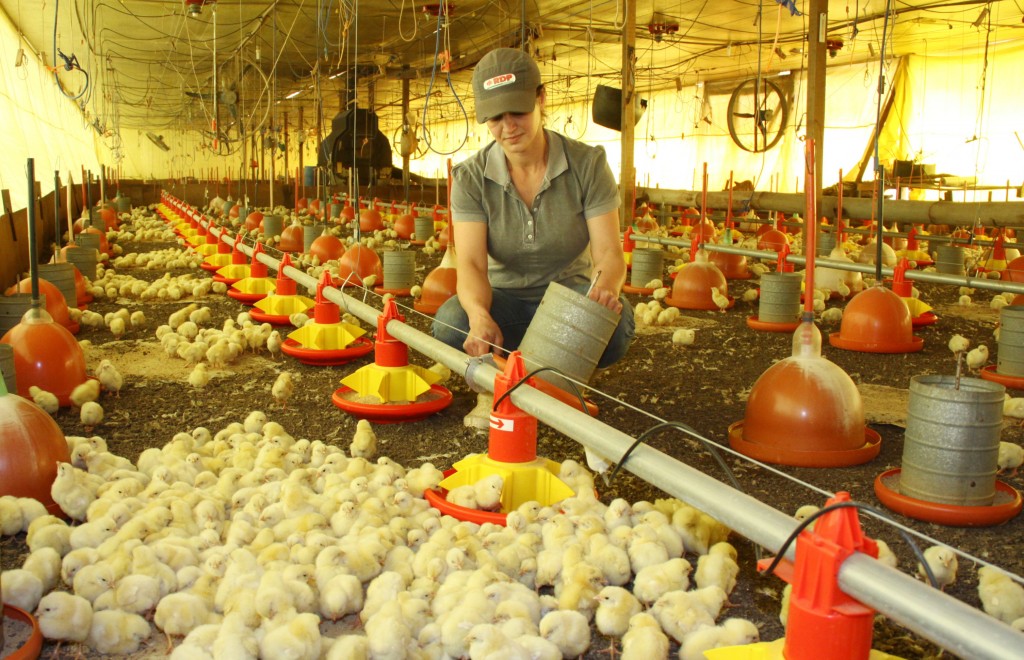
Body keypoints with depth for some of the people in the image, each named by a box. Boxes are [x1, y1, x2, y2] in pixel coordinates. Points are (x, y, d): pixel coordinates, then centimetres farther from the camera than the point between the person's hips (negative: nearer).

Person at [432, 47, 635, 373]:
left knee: (614, 323, -35)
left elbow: (608, 252, -16)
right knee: (450, 322, -33)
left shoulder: (587, 163, -10)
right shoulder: (471, 177, -10)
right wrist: (480, 316, -44)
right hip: (504, 299, 0)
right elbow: (471, 263, -20)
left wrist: (606, 288, -42)